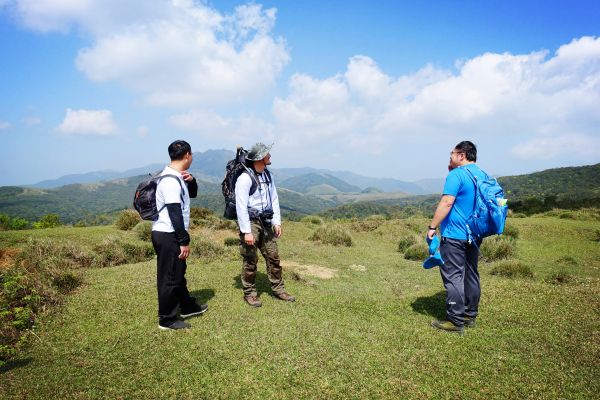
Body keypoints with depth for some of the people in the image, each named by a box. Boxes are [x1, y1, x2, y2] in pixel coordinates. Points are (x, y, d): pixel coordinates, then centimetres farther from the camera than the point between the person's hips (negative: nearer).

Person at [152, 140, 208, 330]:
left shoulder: (176, 177, 10)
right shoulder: (170, 181, -21)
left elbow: (192, 194, 23)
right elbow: (175, 214, -24)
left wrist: (191, 181, 1)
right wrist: (184, 241, -21)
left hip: (169, 234, 10)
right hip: (167, 236, -10)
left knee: (179, 272, 21)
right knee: (169, 278, 1)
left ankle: (188, 307, 37)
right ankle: (167, 319, 14)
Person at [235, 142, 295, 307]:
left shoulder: (268, 176, 8)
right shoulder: (245, 178, -16)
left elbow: (274, 199, 13)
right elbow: (241, 206, -17)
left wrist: (277, 222, 7)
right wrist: (246, 231, -18)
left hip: (266, 222, 7)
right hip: (251, 223, -7)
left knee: (273, 257, 10)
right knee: (250, 260, 2)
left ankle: (278, 289, 23)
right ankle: (249, 293, 17)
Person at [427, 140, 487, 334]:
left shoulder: (456, 174, -13)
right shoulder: (482, 175, 13)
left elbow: (446, 203, -21)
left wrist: (432, 227, -16)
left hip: (455, 235, -9)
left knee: (453, 277, -4)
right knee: (471, 275, 14)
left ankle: (456, 321, 0)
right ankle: (470, 316, 24)